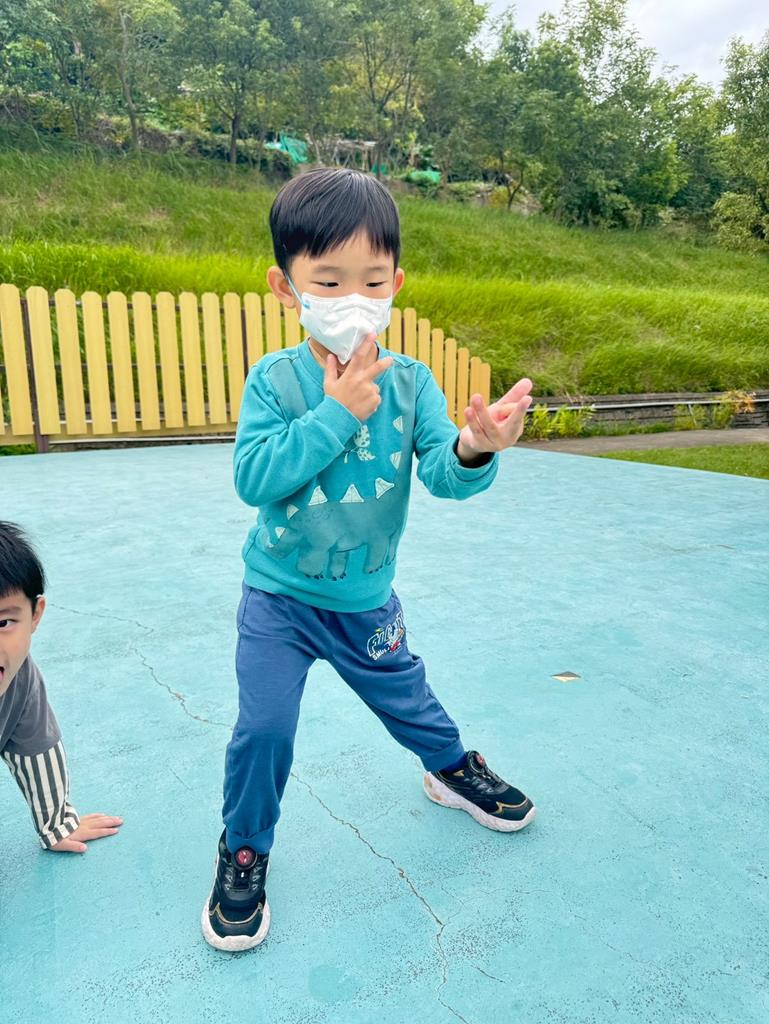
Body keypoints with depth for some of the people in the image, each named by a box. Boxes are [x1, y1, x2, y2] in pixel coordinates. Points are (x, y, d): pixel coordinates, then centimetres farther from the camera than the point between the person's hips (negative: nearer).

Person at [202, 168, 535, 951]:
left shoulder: (409, 381, -12)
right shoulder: (274, 379, -16)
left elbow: (442, 473, -22)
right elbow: (254, 477, -26)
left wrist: (474, 448, -45)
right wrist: (335, 413, -30)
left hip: (368, 599, 2)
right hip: (279, 597, -1)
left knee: (406, 700, 21)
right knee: (263, 728, 0)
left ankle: (453, 768, 53)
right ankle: (244, 851, 28)